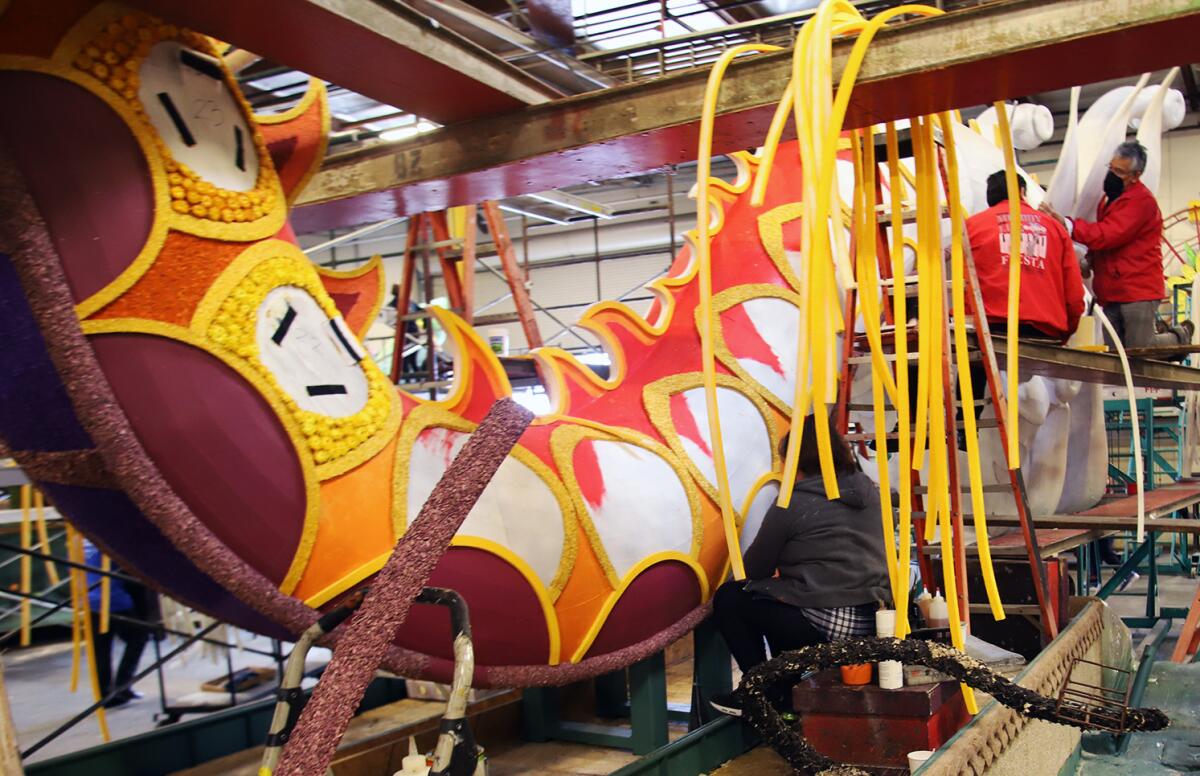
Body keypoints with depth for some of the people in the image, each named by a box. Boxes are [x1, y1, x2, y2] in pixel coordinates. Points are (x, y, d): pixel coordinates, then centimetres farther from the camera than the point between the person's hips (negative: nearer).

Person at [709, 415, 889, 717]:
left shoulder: (791, 504, -6)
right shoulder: (869, 489, 12)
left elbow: (754, 569, 4)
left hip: (825, 625, -8)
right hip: (874, 620, 8)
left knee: (728, 599, 8)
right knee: (780, 595, 29)